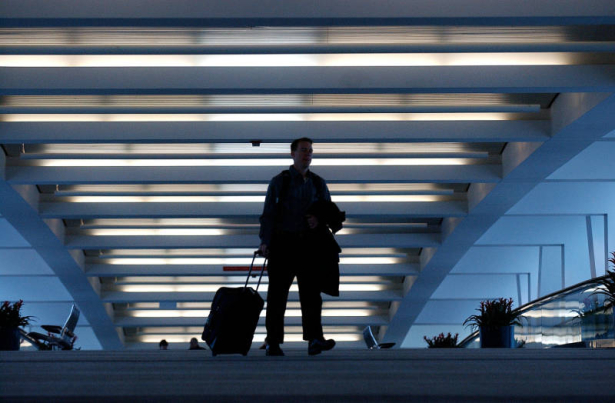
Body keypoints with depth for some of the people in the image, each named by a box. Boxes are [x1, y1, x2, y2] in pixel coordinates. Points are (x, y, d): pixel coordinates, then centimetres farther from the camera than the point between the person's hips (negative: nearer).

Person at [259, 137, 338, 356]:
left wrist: (319, 219, -8)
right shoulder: (279, 182, 4)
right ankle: (273, 343, 5)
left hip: (308, 245, 3)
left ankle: (315, 340, -13)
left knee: (311, 292, -8)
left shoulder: (318, 183, 13)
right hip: (283, 244, -2)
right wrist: (265, 242, -11)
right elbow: (268, 213, -1)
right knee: (277, 294, 0)